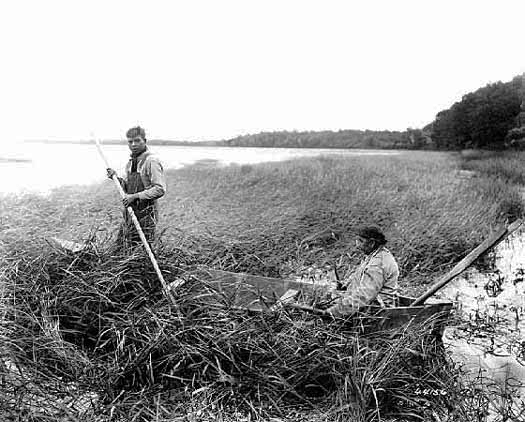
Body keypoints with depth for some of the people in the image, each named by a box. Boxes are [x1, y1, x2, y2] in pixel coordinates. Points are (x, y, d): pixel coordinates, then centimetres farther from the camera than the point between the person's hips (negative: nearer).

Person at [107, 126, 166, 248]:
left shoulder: (151, 161, -14)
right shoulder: (131, 162, 12)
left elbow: (160, 189, -21)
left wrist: (136, 196, -21)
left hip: (146, 214, -8)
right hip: (130, 212, 8)